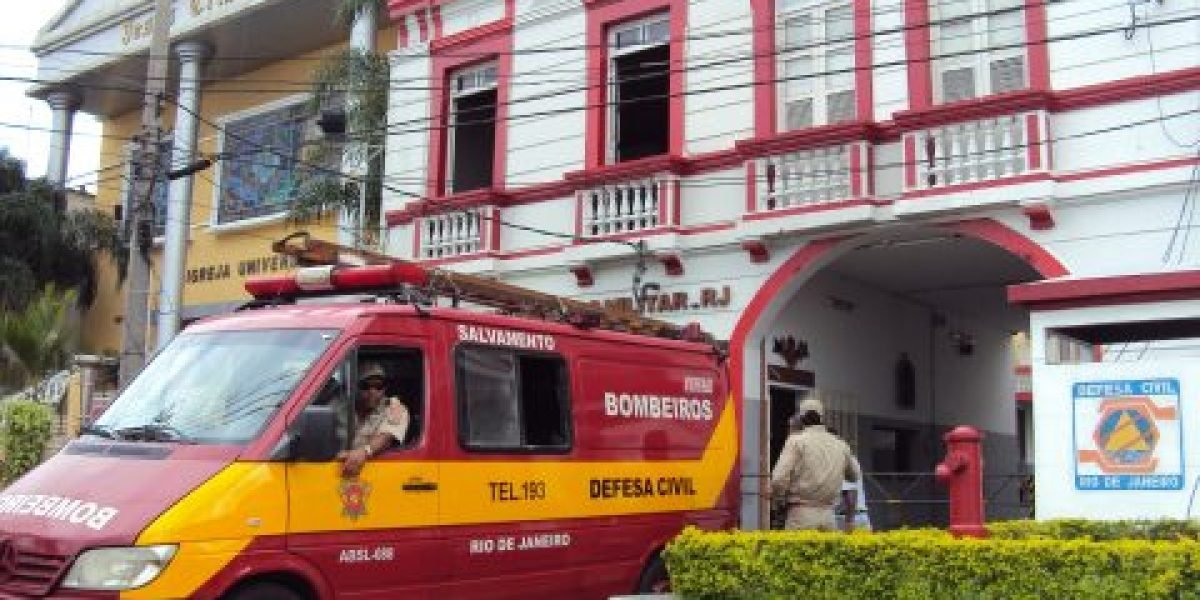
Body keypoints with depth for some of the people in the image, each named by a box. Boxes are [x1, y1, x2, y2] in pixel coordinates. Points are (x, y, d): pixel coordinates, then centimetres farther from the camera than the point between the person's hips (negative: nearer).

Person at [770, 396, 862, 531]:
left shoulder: (797, 440, -5)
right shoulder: (840, 445, 9)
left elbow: (780, 479, -12)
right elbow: (856, 475, 25)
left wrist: (776, 495, 8)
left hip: (801, 514, -5)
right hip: (828, 515, 5)